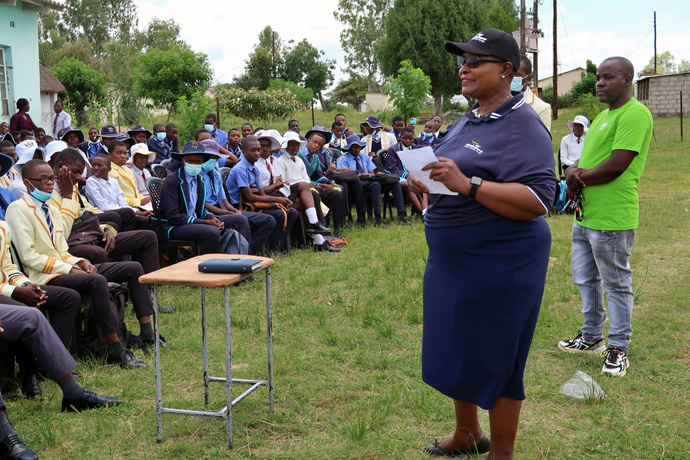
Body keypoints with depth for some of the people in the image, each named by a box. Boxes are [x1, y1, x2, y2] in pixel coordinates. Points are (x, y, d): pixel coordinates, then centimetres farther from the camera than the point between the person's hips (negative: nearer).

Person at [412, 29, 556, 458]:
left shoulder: (522, 125, -15)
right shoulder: (468, 120, 12)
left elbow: (537, 200, -25)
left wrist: (467, 184, -33)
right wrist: (431, 185, 2)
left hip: (500, 262, -9)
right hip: (455, 258, 9)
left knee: (495, 359, 3)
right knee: (455, 348, 19)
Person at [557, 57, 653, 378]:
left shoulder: (635, 114, -14)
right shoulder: (603, 116, 17)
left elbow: (616, 165, -21)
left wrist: (579, 179, -9)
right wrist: (573, 172, -6)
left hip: (612, 218, -10)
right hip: (585, 214, 10)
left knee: (616, 284, 2)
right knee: (585, 279, 19)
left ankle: (618, 348, 14)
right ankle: (592, 337, 34)